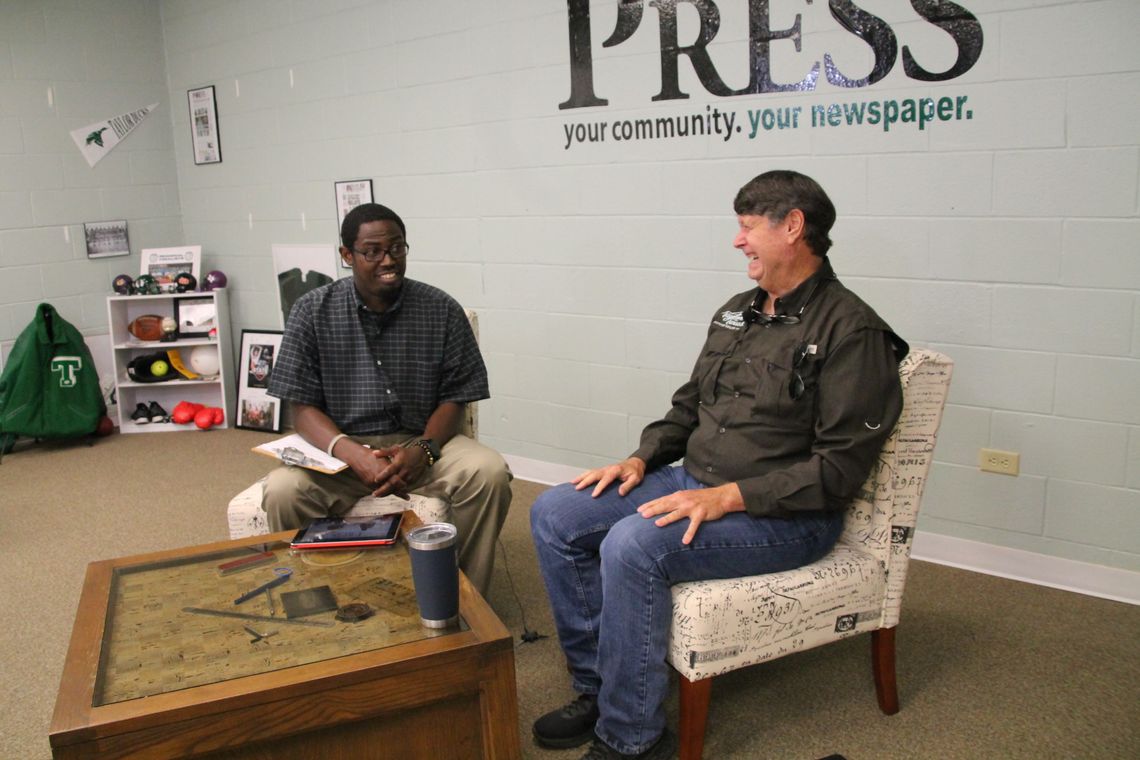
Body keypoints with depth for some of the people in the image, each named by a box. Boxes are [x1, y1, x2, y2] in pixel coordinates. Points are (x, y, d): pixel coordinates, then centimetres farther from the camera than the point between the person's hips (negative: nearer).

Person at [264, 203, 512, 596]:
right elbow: (304, 408, -4)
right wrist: (355, 455, -24)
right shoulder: (313, 311, -1)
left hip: (420, 442, 1)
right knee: (283, 490, -31)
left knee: (489, 472, -28)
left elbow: (454, 398, 2)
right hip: (341, 447, 0)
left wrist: (423, 449, -20)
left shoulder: (442, 310, -1)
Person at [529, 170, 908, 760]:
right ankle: (598, 688, 6)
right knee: (554, 514, -3)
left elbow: (840, 466, -19)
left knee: (632, 545, -32)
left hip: (784, 514, -8)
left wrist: (728, 497, -25)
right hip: (691, 480, 9)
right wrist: (641, 459, 3)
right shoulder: (737, 312, 13)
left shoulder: (850, 331, -13)